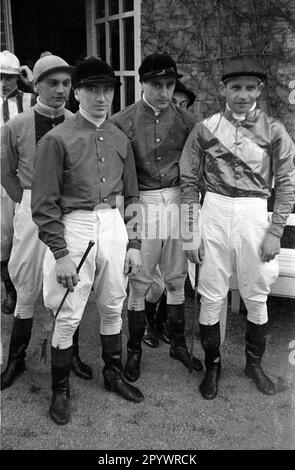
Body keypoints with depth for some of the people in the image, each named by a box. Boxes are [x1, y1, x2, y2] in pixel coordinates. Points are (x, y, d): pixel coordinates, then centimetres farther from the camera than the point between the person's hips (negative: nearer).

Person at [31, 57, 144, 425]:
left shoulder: (120, 140, 9)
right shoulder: (58, 139, -7)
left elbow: (130, 195, 14)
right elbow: (44, 203, -9)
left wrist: (133, 243, 10)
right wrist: (60, 254, -13)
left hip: (114, 227, 5)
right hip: (75, 227, -4)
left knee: (112, 307, 16)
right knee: (69, 315, 2)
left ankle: (113, 374, 36)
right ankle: (60, 389, 22)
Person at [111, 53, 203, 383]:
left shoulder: (186, 121, 3)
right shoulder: (122, 121, -5)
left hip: (177, 203, 3)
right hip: (141, 205, -2)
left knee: (176, 279, 12)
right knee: (139, 281, 6)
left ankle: (178, 343, 30)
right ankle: (134, 349, 23)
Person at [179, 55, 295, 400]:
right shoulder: (204, 129, 2)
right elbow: (189, 182, 3)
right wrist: (191, 234, -1)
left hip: (255, 215, 1)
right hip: (214, 214, 0)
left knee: (256, 297, 11)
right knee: (211, 297, 6)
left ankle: (254, 364, 34)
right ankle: (212, 366, 27)